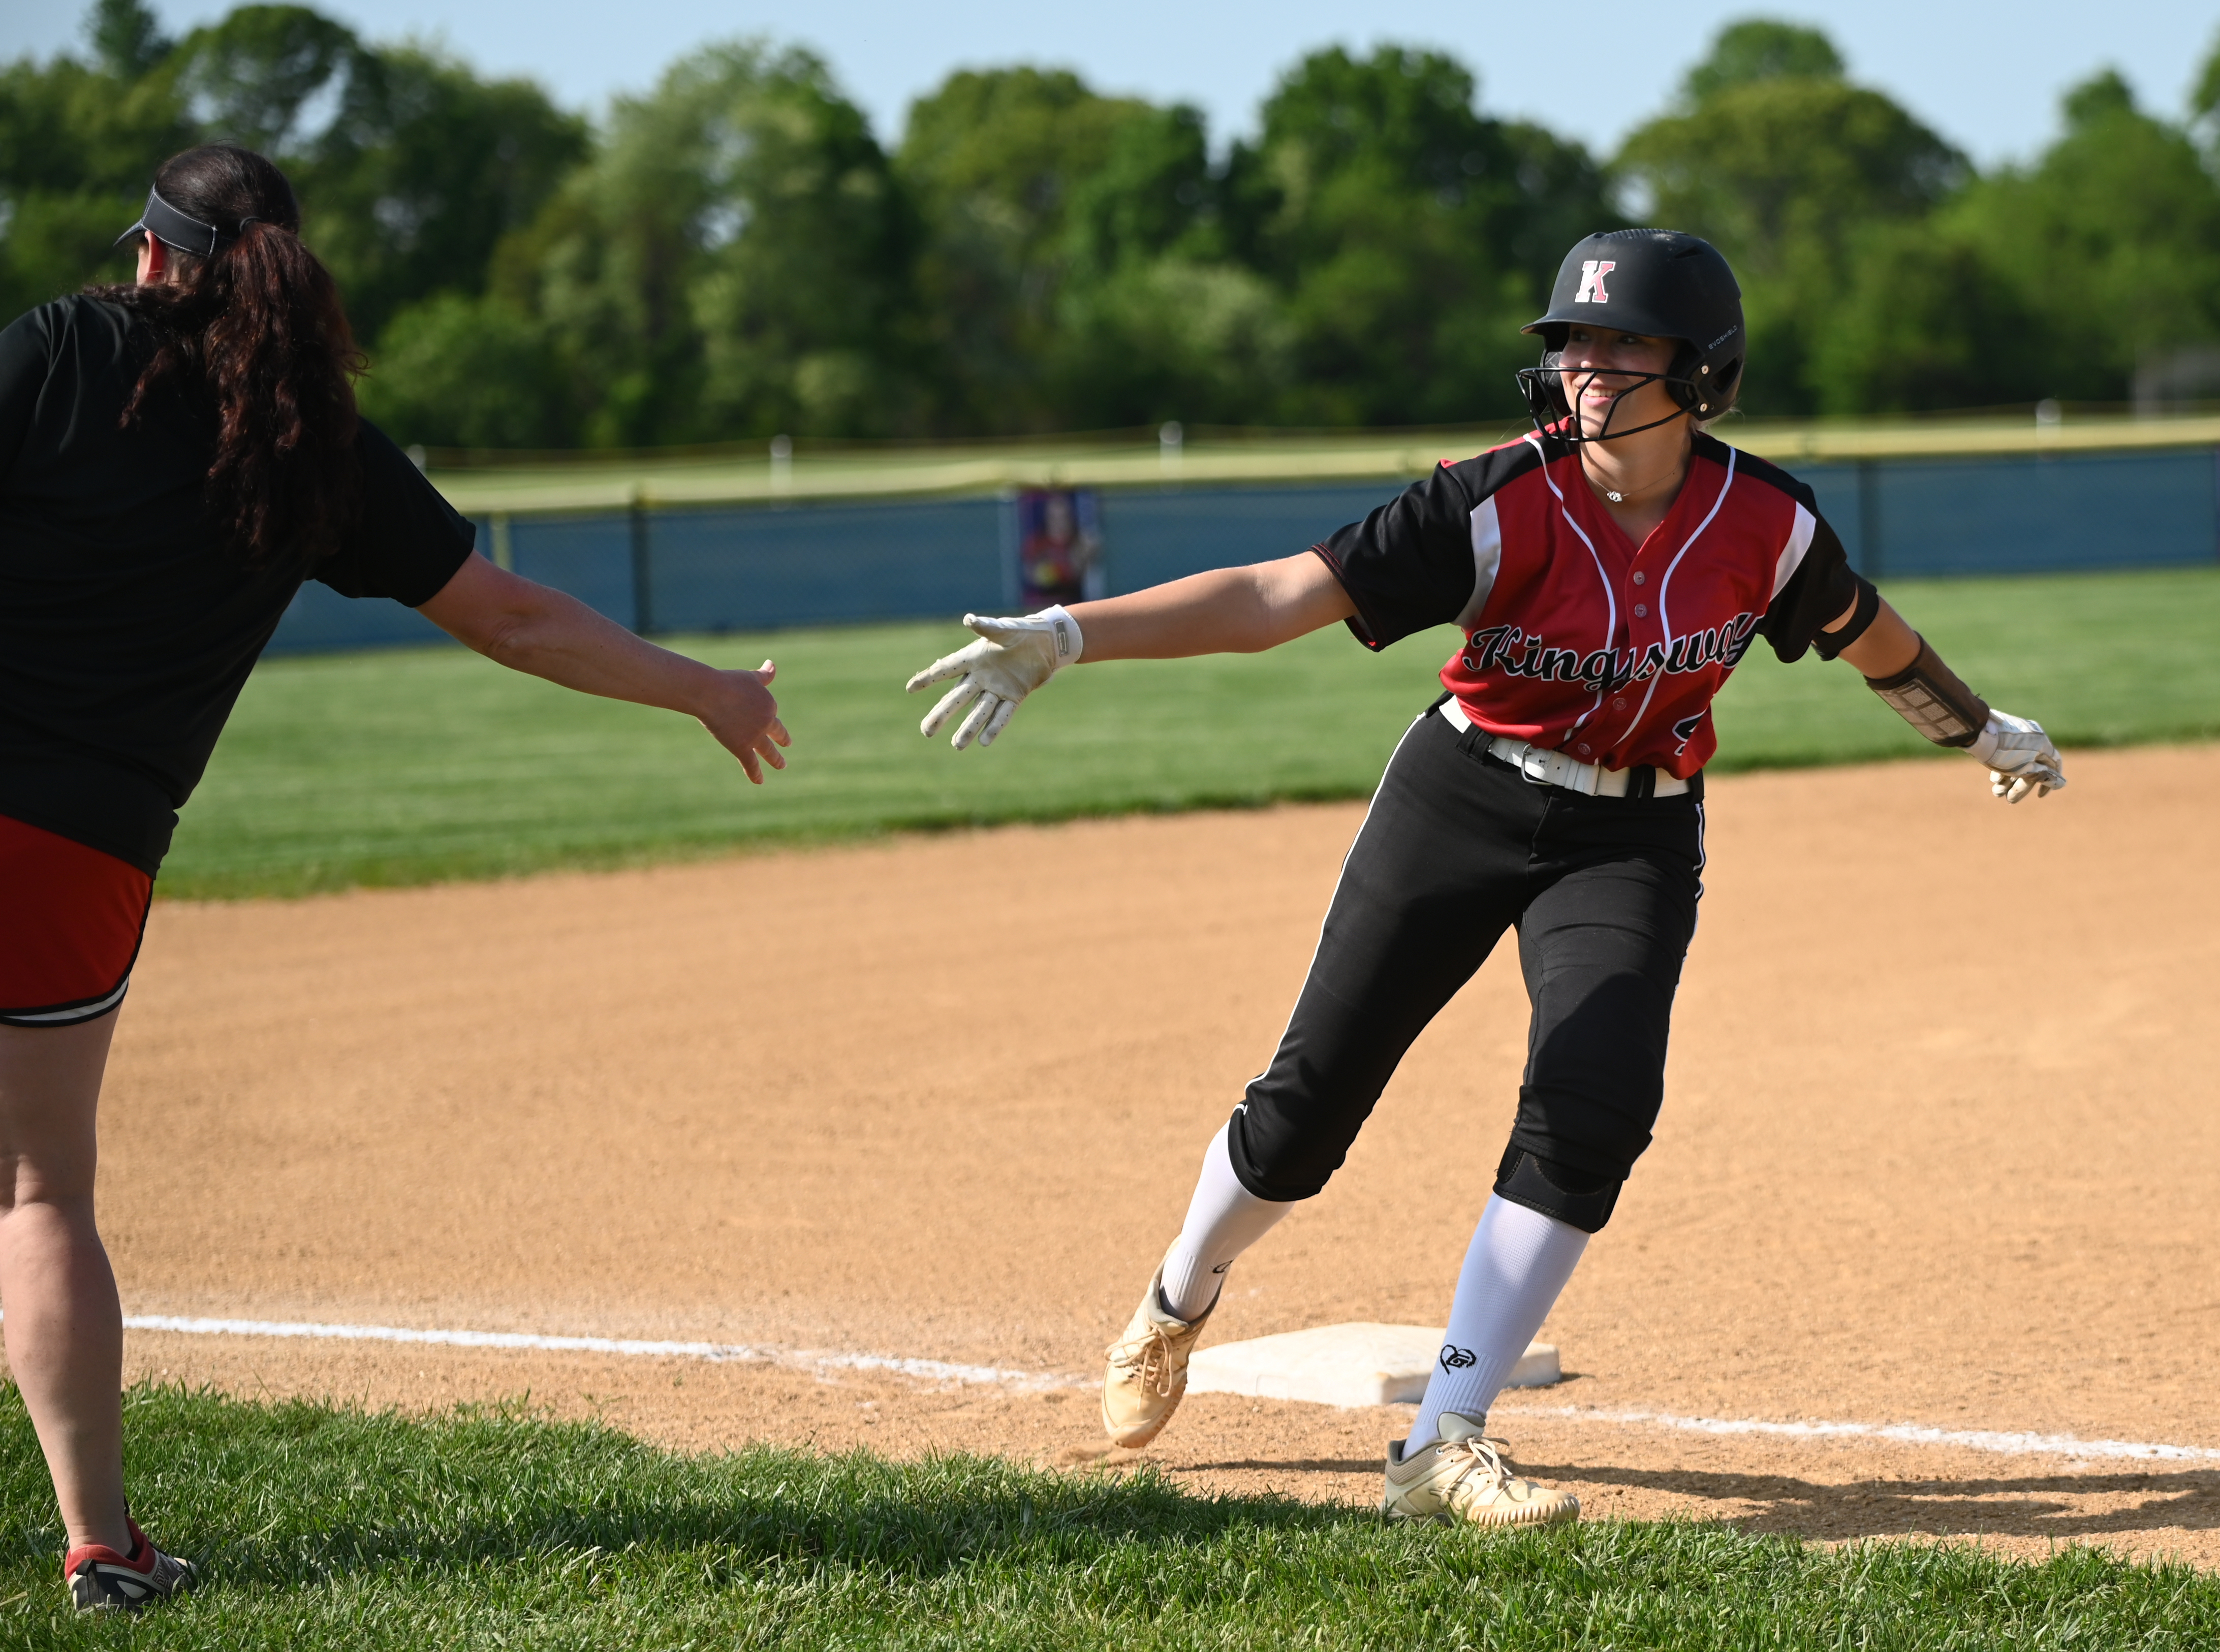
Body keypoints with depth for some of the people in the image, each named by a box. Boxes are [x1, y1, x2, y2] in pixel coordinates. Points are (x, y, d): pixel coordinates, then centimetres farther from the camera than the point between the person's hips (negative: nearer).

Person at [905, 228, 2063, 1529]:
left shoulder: (1768, 523, -12)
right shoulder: (1503, 506, -21)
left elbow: (1866, 630, 11)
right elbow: (1274, 596, -26)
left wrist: (1983, 730, 27)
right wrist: (1065, 637, -36)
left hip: (1635, 840, 1)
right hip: (1463, 801, -1)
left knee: (1595, 1105, -18)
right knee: (1318, 1086, -1)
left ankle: (1445, 1446, -11)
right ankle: (1177, 1308, 31)